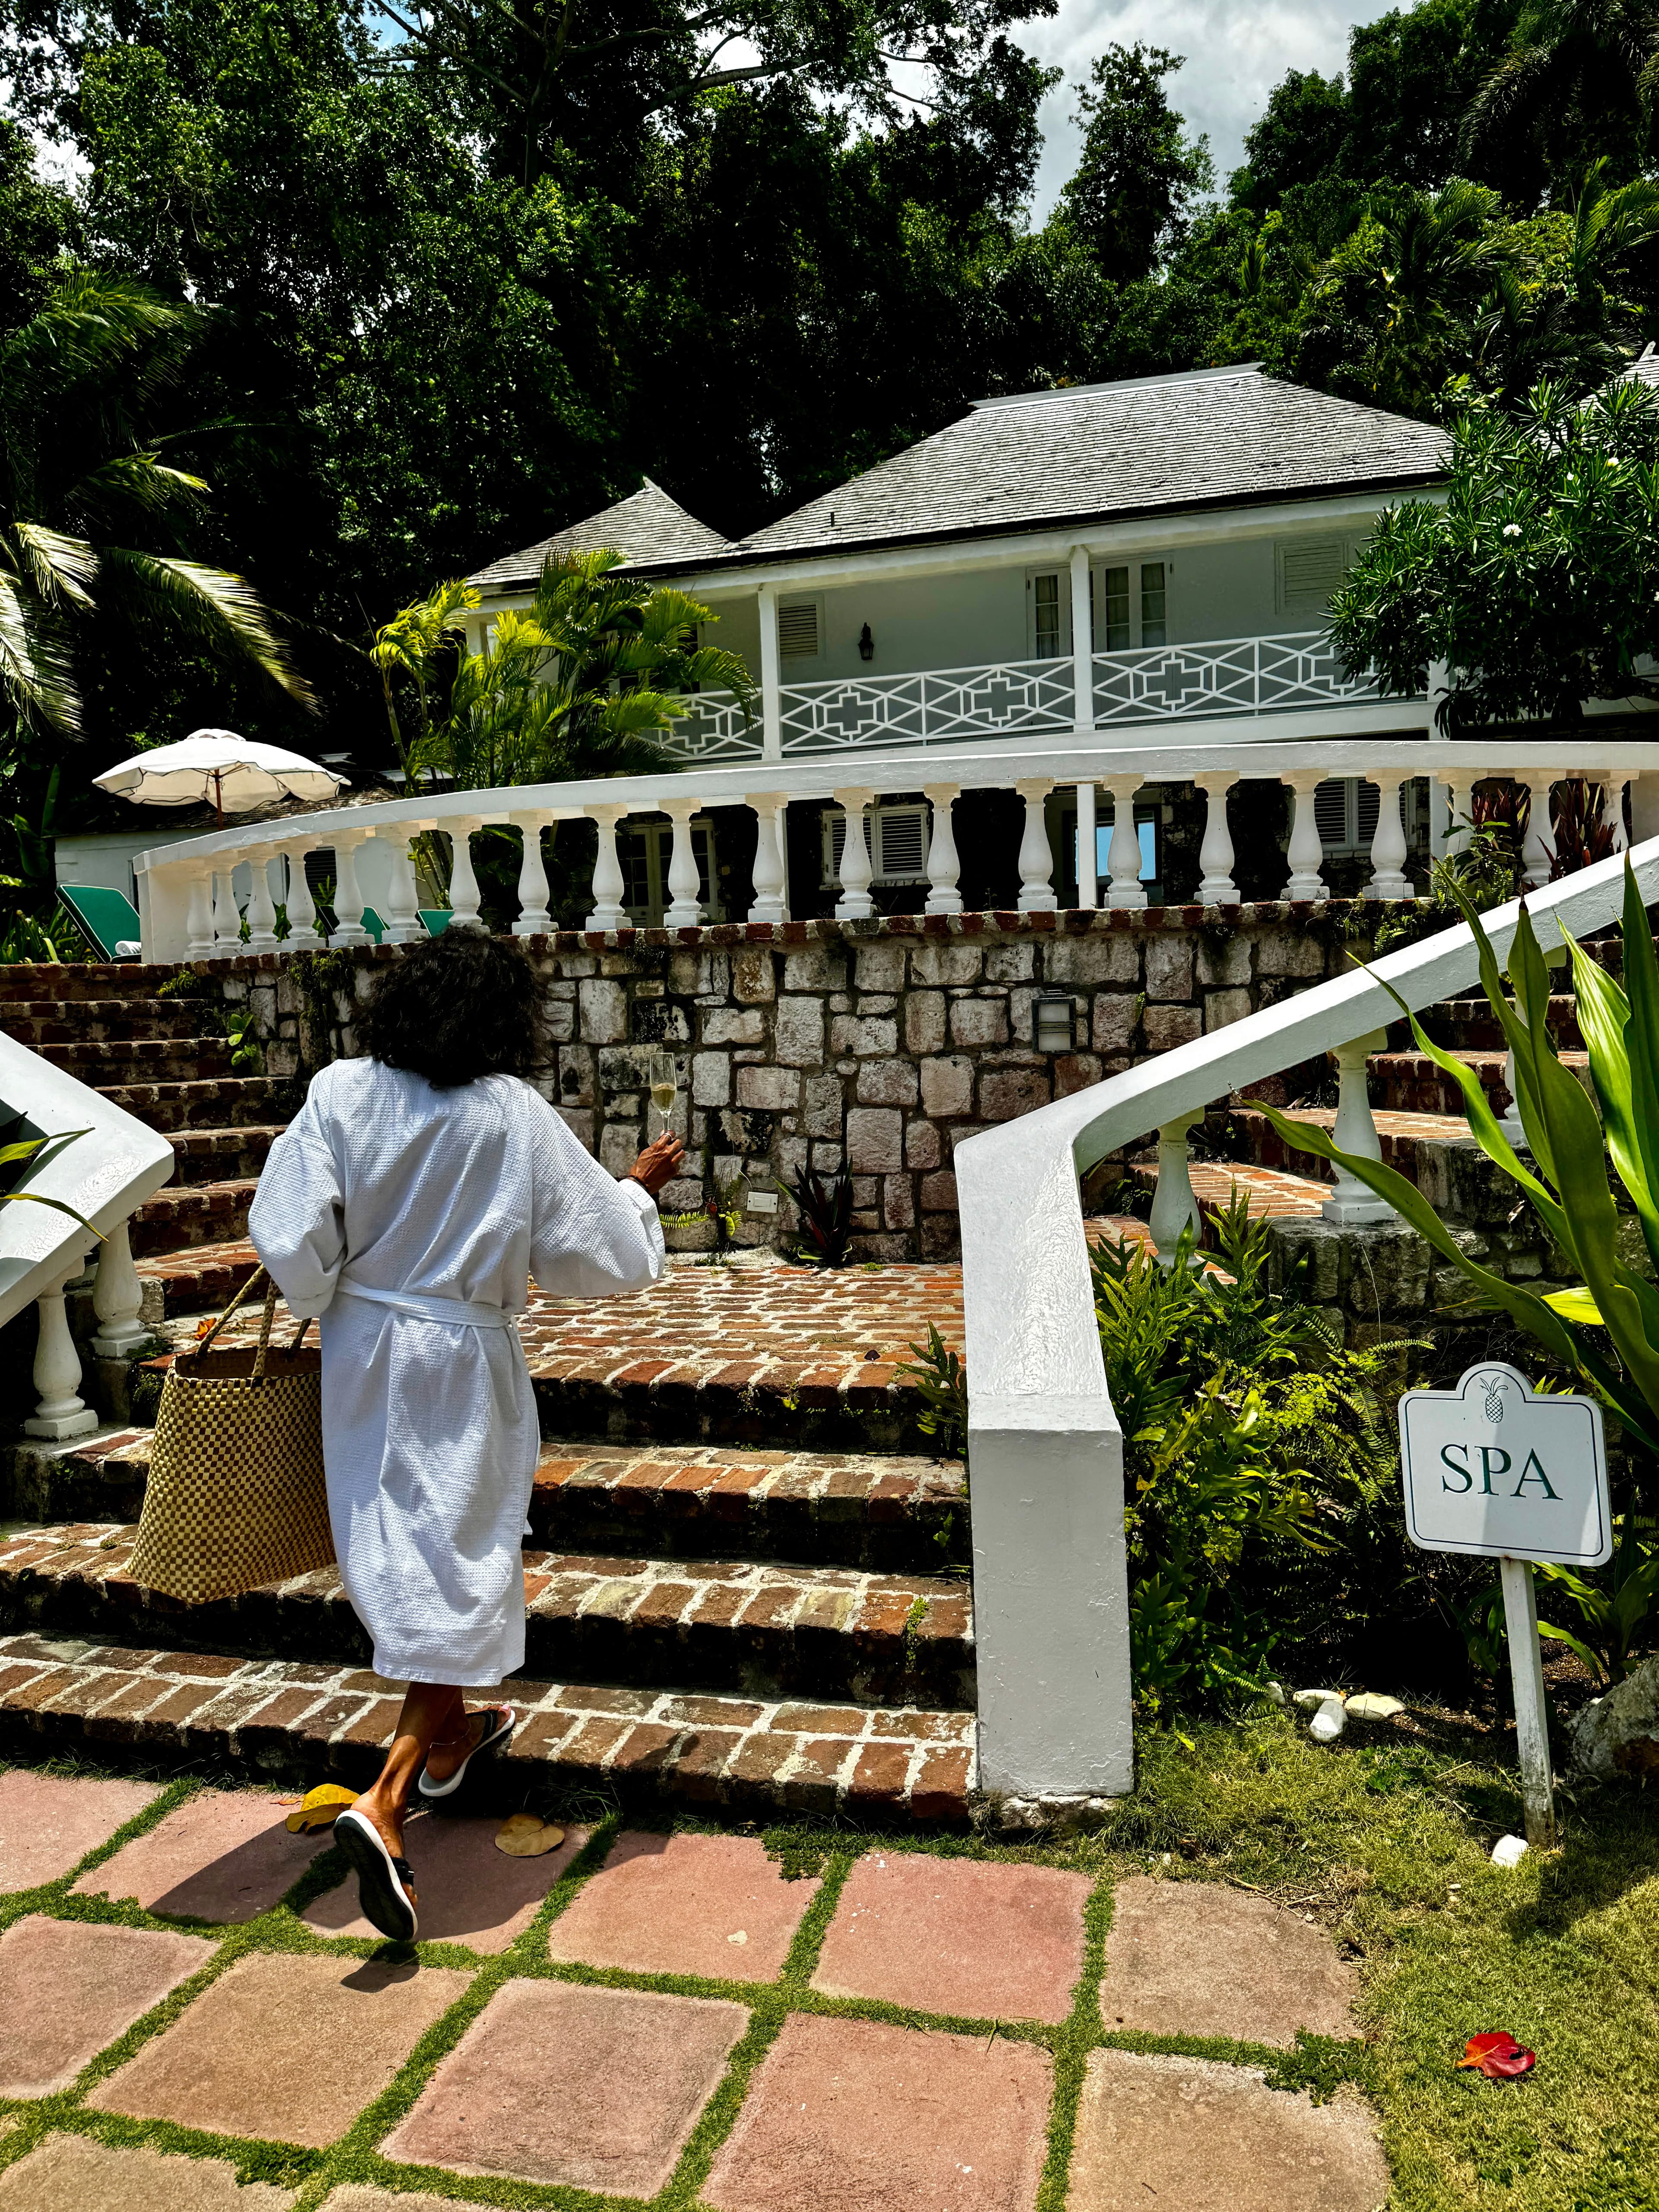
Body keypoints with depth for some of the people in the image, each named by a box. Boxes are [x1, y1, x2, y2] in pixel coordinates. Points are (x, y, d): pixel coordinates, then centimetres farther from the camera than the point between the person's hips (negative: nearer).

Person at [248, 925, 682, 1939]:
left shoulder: (341, 1095, -8)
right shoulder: (520, 1119, -14)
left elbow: (291, 1241, -12)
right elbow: (607, 1255, -8)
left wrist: (335, 1310, 7)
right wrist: (642, 1187, 10)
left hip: (363, 1358, 4)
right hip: (461, 1367, -4)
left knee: (402, 1554, 21)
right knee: (458, 1570, 6)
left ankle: (447, 1739, 43)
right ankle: (386, 1804, -6)